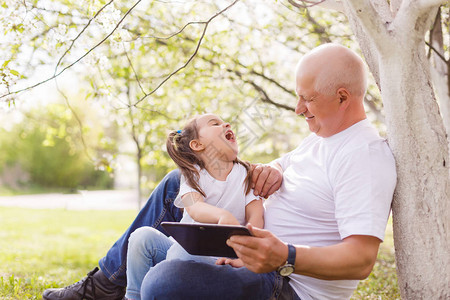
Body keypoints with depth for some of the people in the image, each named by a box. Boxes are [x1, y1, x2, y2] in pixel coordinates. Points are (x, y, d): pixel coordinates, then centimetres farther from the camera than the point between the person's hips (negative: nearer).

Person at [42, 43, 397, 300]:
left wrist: (284, 257, -44)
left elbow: (362, 259, -30)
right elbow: (286, 163, 26)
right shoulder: (324, 134, 10)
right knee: (176, 184, 15)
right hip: (266, 251, 11)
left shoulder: (366, 157, -21)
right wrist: (271, 170, 1)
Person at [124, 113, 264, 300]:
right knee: (143, 235, -22)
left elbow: (256, 217, -10)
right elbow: (194, 209, -19)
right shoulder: (192, 174, 4)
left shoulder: (246, 174, 4)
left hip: (217, 259, -2)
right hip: (184, 245, 2)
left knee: (182, 251, -33)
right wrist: (224, 215, -44)